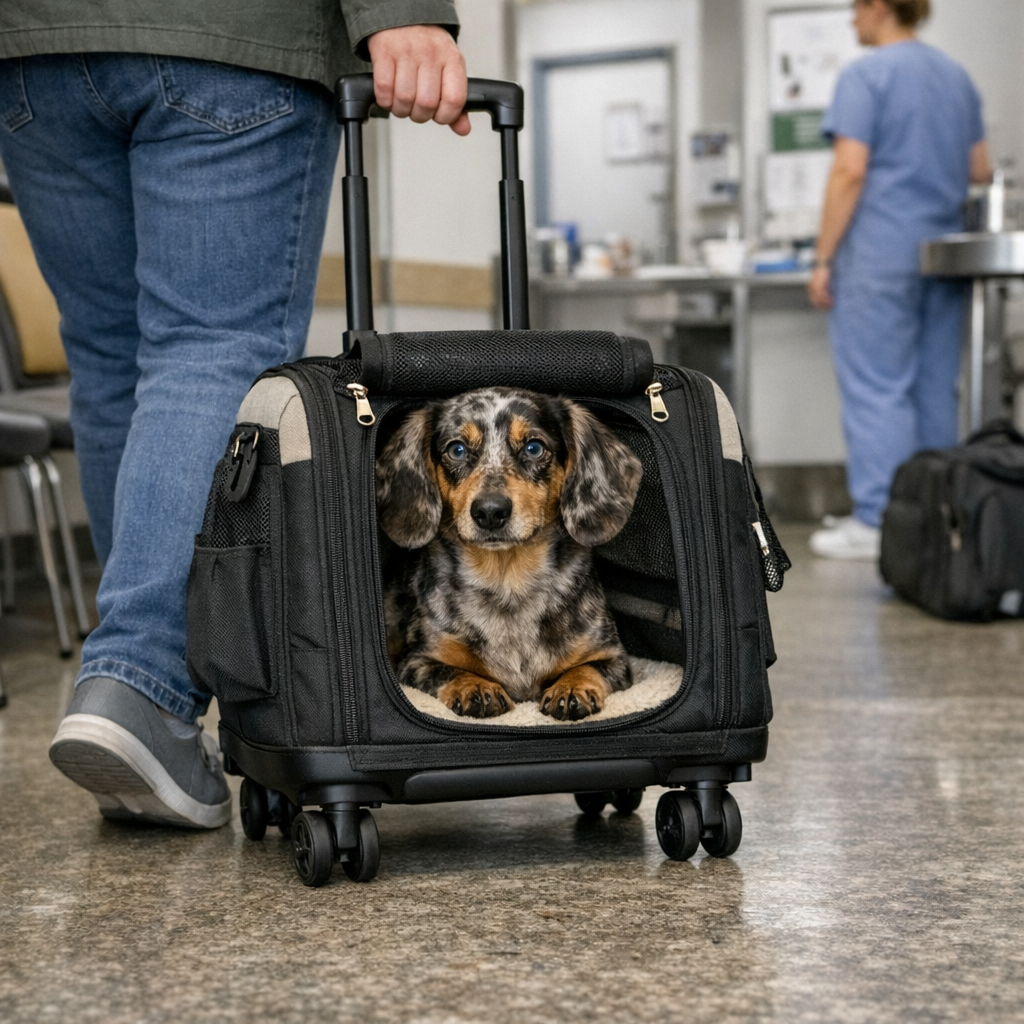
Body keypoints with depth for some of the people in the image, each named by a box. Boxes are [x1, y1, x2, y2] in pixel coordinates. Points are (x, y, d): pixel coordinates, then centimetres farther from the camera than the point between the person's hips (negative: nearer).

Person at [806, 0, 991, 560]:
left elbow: (850, 171, -15)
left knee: (875, 389, -4)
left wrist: (823, 259, -11)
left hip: (880, 253, -7)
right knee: (935, 390, 9)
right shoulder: (957, 76, 14)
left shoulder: (866, 75, -8)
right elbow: (980, 171, 16)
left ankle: (878, 523, -5)